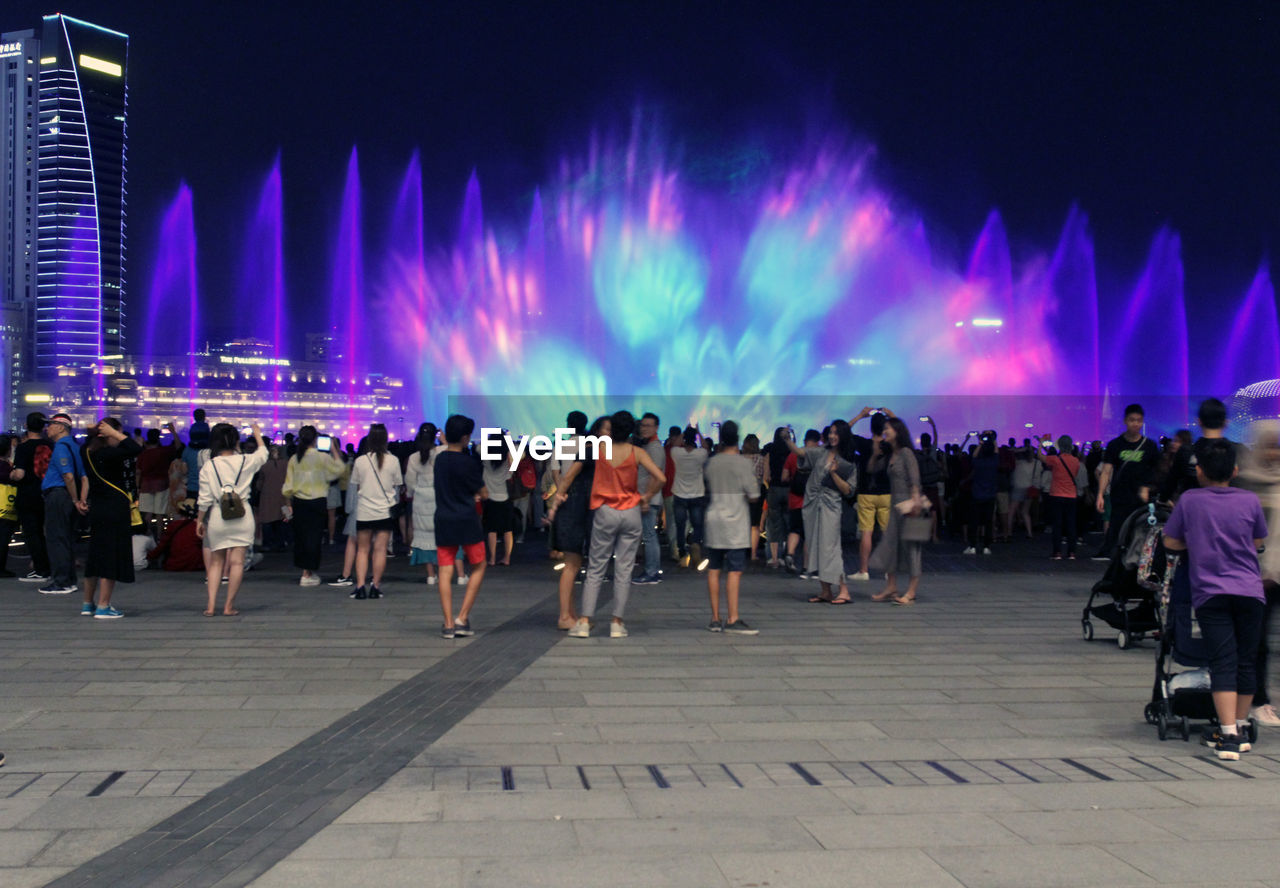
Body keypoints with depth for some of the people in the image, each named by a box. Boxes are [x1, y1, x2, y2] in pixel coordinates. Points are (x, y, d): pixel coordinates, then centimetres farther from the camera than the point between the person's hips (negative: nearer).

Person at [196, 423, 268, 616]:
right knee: (237, 562, 2)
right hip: (242, 516, -1)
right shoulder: (245, 461, -3)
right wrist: (257, 434, 36)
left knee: (216, 562, 12)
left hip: (217, 517, 1)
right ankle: (229, 606, 3)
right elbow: (263, 452, 20)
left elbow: (204, 499, -1)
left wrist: (200, 521, 11)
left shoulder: (209, 466, -3)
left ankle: (211, 605, 6)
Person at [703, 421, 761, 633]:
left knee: (713, 570, 8)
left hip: (713, 519, 5)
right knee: (734, 571, -6)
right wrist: (756, 482, 11)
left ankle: (715, 619, 11)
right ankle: (733, 620, -10)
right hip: (735, 523, -5)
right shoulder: (743, 463, -7)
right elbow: (753, 497, -9)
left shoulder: (711, 463, 8)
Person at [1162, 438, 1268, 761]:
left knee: (1223, 663, -4)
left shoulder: (1189, 500, 0)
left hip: (1210, 592, -2)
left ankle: (1228, 736, -13)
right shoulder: (1250, 501, 3)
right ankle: (1240, 728, 24)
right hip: (1250, 591, 2)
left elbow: (1170, 542, 8)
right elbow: (1258, 543, 16)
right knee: (1247, 661, 13)